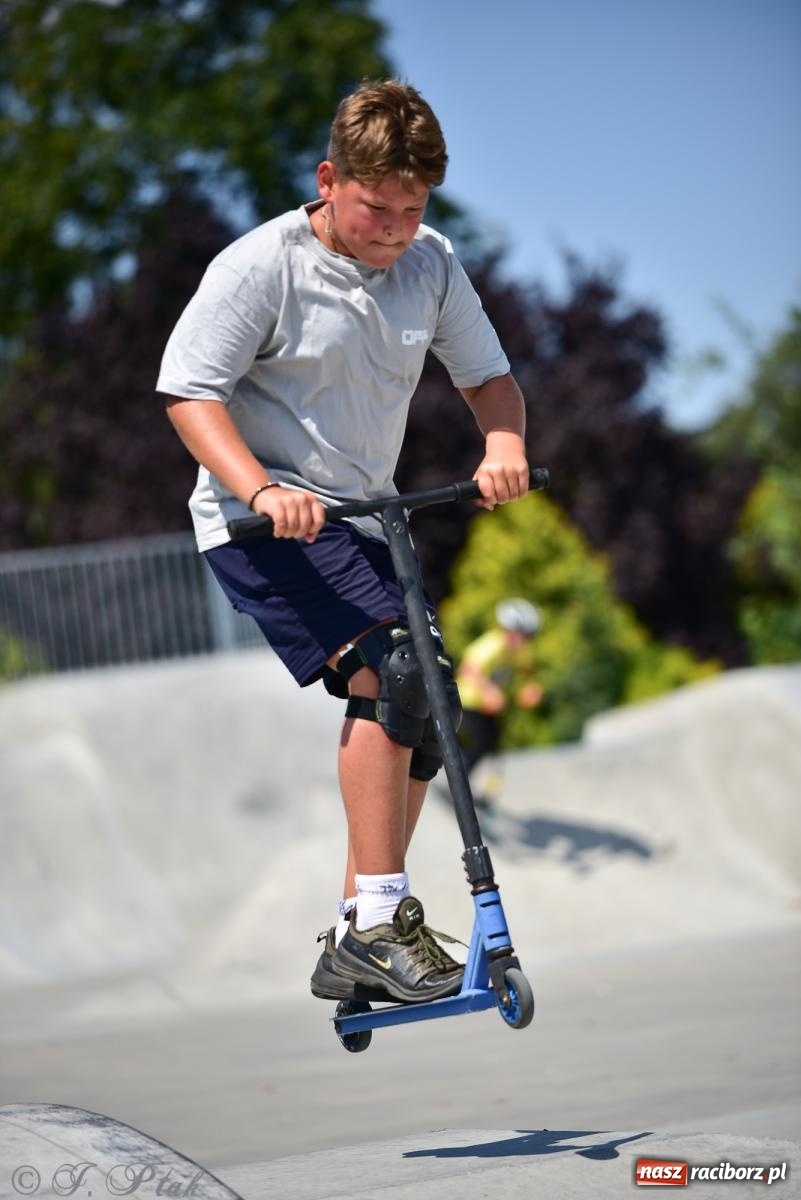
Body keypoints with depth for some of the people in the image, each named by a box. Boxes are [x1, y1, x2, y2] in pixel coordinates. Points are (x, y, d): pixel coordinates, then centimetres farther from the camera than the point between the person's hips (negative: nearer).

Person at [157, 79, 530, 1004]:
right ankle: (378, 919, -23)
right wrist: (260, 489, -30)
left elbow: (486, 373, 10)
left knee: (425, 708, 4)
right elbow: (187, 391, -16)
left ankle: (354, 946, 16)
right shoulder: (261, 266, -15)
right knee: (390, 667, -26)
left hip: (362, 521, 7)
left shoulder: (431, 263, 1)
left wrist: (503, 445, -12)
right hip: (262, 523, -7)